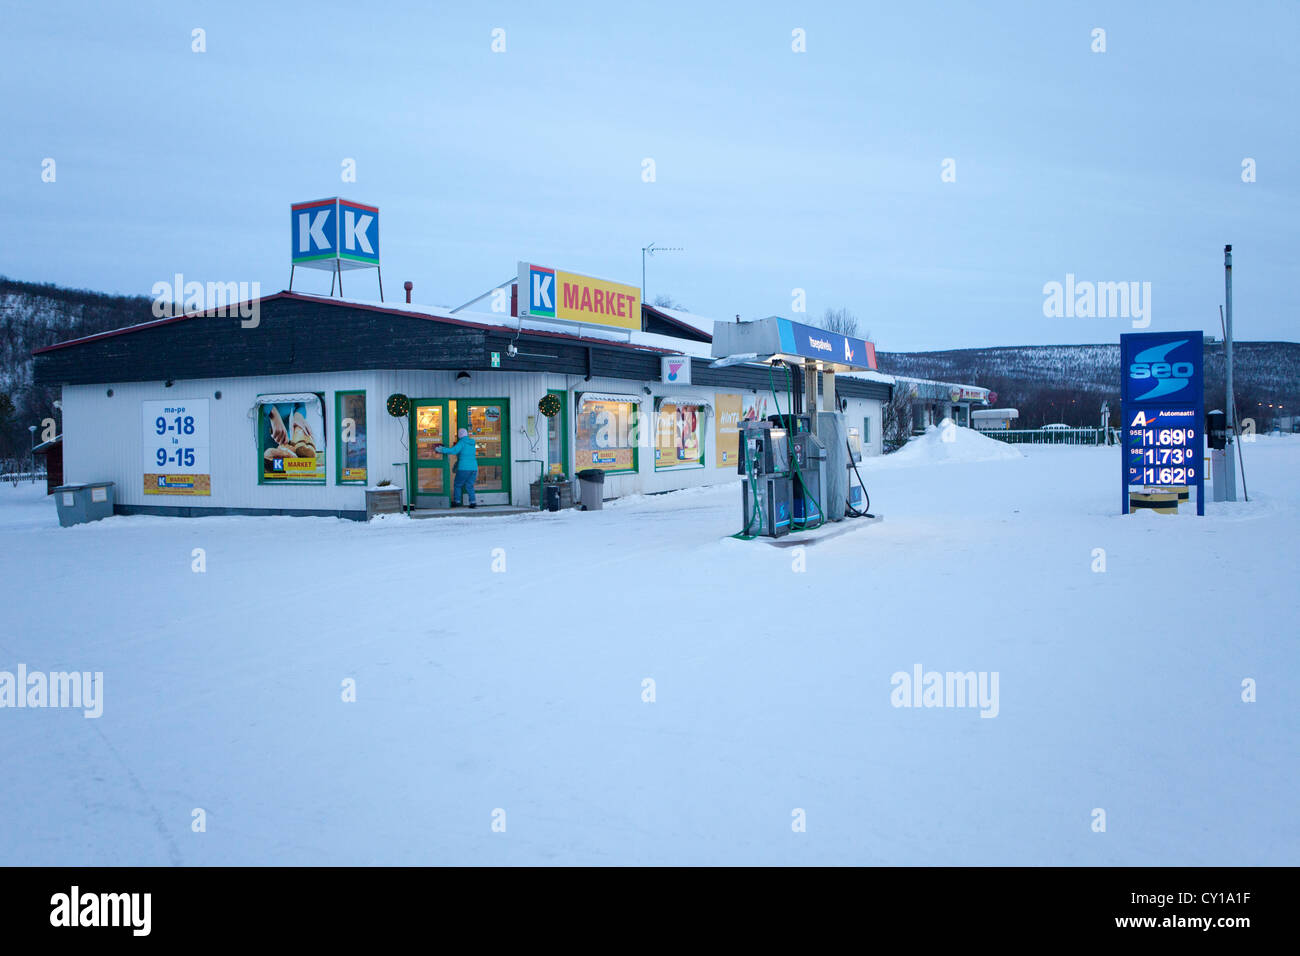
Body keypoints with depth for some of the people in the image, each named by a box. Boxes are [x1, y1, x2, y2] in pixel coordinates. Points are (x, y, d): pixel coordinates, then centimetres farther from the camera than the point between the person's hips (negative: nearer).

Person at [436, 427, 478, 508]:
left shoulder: (462, 442, -7)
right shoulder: (472, 443, 14)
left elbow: (454, 450, -20)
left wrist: (441, 450, -15)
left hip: (464, 468, -6)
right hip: (474, 467, 6)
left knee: (457, 485, 10)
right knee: (469, 485, 11)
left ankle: (456, 501, 11)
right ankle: (473, 502, -1)